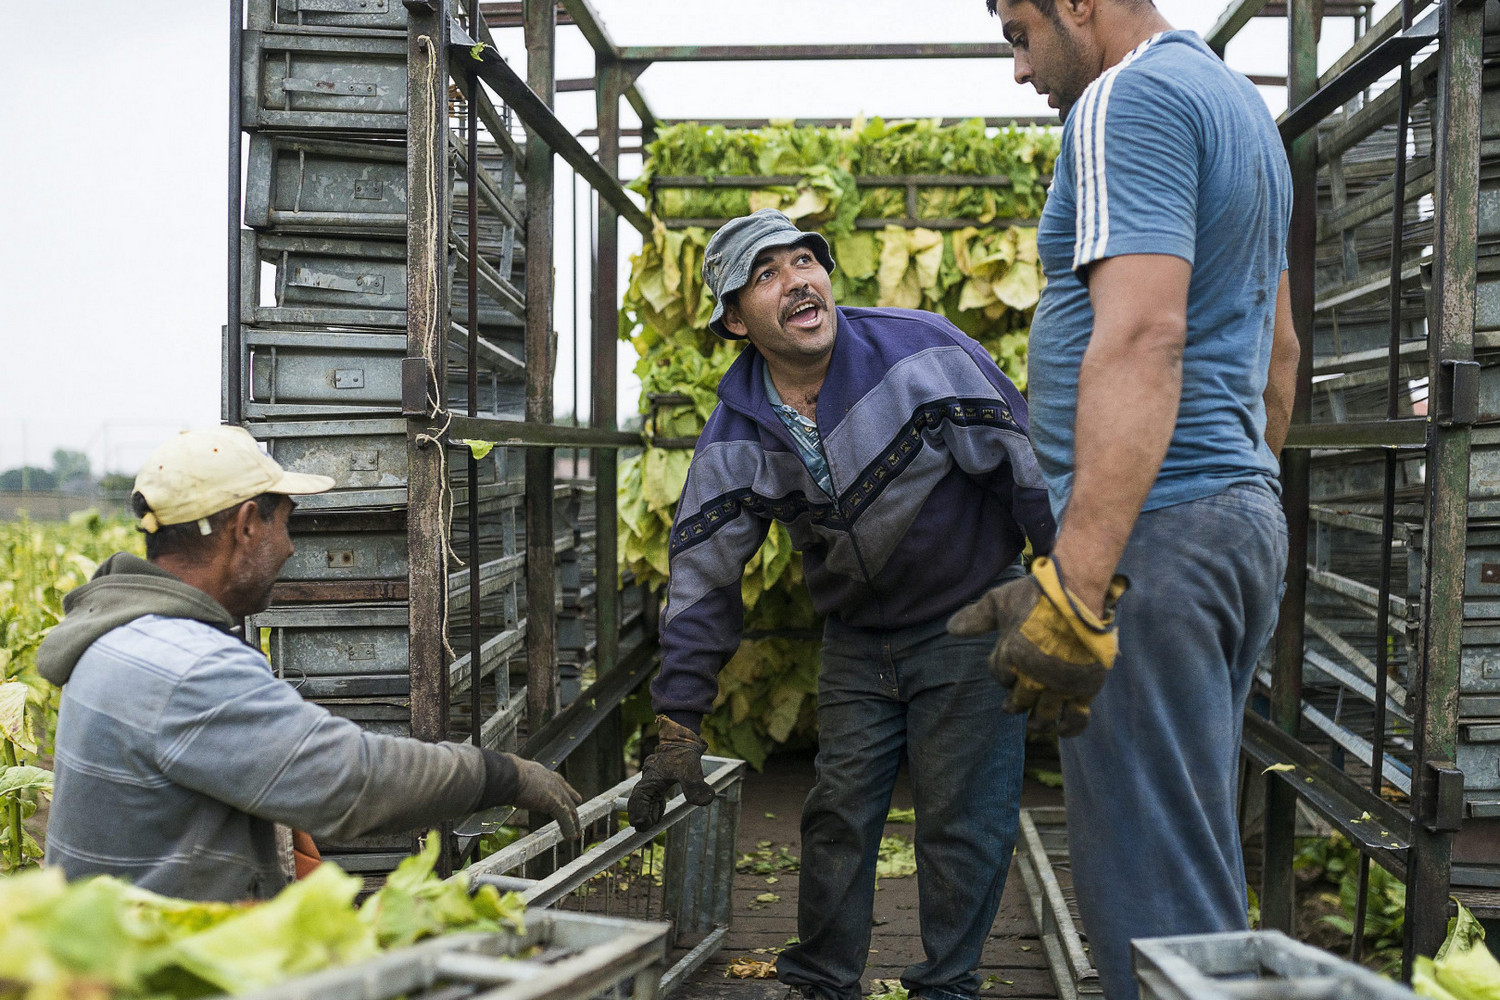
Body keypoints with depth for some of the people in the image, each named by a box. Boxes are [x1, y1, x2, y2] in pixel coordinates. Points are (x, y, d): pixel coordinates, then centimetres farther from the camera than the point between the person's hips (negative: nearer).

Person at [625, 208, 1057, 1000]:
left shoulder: (924, 355, -20)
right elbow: (700, 576, -3)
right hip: (857, 642, 4)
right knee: (837, 817, 7)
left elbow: (1029, 466, -15)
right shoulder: (735, 438, -8)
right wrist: (678, 731, -5)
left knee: (962, 821, 0)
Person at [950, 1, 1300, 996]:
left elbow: (1142, 335, -25)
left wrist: (1074, 585, -30)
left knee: (1148, 887, -6)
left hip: (1155, 529, -10)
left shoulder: (1130, 98, -11)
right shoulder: (1242, 103, 21)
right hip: (1247, 514, 10)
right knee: (1200, 863, 17)